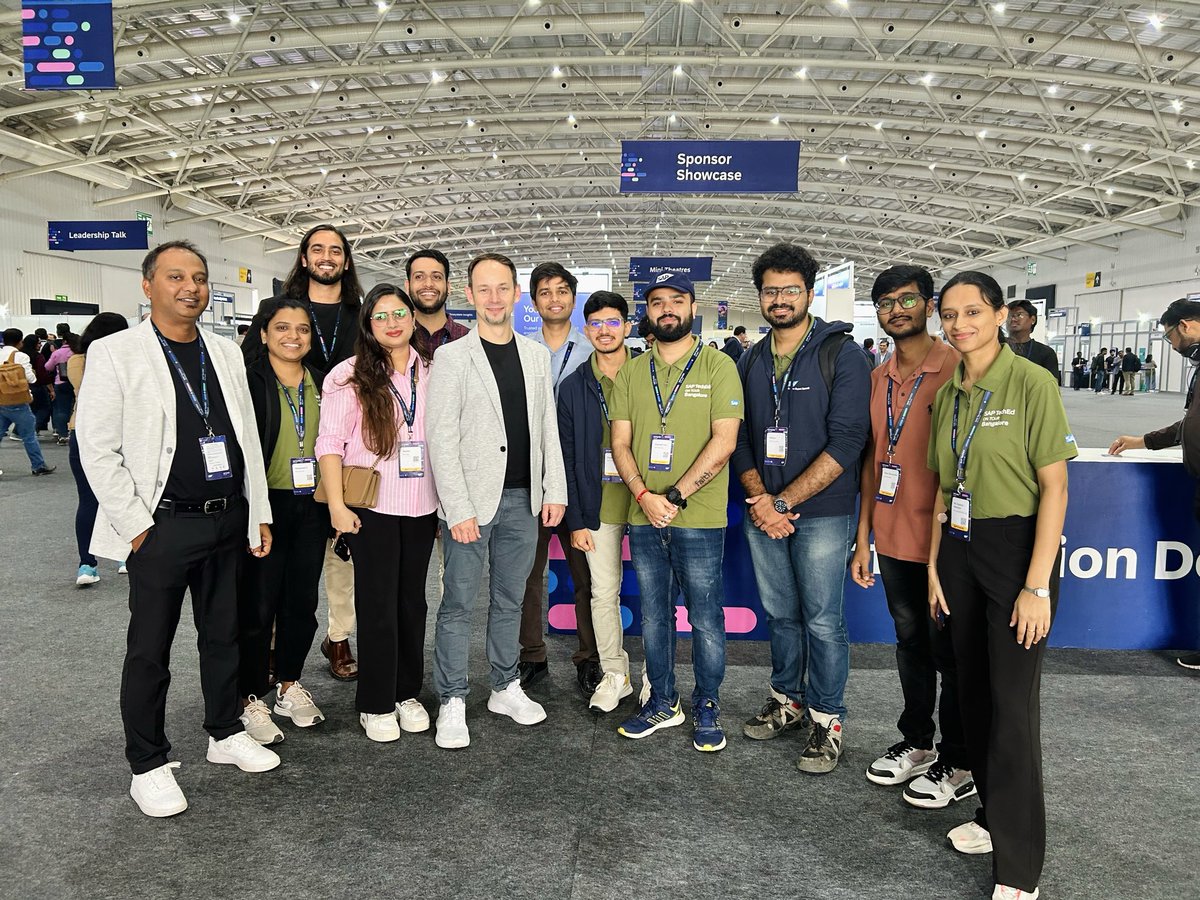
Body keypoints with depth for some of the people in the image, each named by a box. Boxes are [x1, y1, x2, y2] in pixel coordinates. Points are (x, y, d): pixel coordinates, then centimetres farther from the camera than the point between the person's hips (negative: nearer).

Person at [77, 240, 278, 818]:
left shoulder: (226, 353, 9)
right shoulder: (115, 354, -6)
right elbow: (97, 450, -9)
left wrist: (260, 513, 9)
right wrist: (137, 526, -12)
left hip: (228, 521, 5)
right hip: (162, 526, -5)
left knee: (223, 635, 17)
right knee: (149, 650, 6)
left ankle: (226, 733, 34)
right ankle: (148, 766, 21)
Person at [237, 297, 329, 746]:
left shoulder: (321, 384, 9)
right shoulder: (249, 382, -7)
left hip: (311, 507, 5)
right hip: (266, 505, -5)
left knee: (302, 603, 13)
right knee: (257, 607, 2)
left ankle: (288, 685, 30)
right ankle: (252, 698, 17)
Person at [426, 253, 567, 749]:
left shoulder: (537, 354, 10)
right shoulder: (451, 357, -4)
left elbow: (548, 427, 12)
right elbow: (441, 439, -9)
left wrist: (555, 490, 4)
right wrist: (459, 509, -15)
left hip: (524, 499, 4)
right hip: (470, 501, -4)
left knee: (509, 600, 14)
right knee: (458, 605, 2)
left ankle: (506, 688, 27)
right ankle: (452, 703, 13)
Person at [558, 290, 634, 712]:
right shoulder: (574, 387, 5)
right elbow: (567, 458, 5)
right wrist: (575, 520, 0)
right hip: (598, 504, 1)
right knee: (603, 594, 6)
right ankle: (614, 674, 22)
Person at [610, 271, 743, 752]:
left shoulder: (718, 366, -3)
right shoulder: (630, 373, 10)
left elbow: (723, 441, -11)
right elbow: (620, 442, 6)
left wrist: (676, 496, -15)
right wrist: (643, 495, -10)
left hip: (699, 519, -4)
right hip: (643, 518, 4)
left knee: (706, 618, 5)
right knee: (653, 616, 13)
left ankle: (707, 708, 22)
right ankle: (662, 702, 29)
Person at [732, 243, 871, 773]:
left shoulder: (841, 355, -7)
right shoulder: (751, 363, 11)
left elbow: (847, 441, -14)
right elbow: (740, 438, 9)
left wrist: (785, 501, -17)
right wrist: (759, 499, -8)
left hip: (821, 513, -5)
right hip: (762, 511, 5)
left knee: (823, 621, 2)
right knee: (780, 615, 15)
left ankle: (826, 720, 17)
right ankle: (786, 700, 32)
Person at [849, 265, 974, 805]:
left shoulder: (957, 370, -11)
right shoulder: (879, 379, 9)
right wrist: (863, 536, 12)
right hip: (893, 537, 6)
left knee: (949, 652, 6)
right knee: (909, 642, 18)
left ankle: (958, 764, 22)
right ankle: (916, 743, 34)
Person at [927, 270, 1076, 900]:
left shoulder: (1031, 383, -12)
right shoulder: (948, 395, 8)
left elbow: (1054, 488, -14)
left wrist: (1037, 586, -17)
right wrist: (935, 565, 9)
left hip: (1017, 548, -6)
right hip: (959, 549, 6)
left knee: (1012, 703, -3)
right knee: (974, 689, 13)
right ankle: (993, 815, 32)